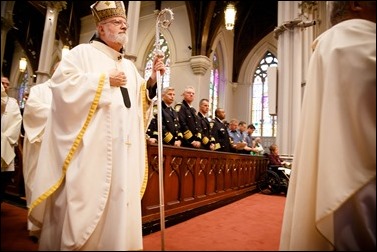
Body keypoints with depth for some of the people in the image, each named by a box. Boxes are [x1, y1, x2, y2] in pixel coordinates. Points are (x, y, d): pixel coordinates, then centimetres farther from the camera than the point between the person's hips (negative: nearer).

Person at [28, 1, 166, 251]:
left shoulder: (129, 66, 21)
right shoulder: (83, 53, 5)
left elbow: (140, 104, 18)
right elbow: (62, 82, -10)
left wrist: (152, 80, 2)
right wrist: (105, 80, -9)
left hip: (124, 151, 6)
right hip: (90, 147, -5)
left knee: (118, 204, 8)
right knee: (84, 200, 0)